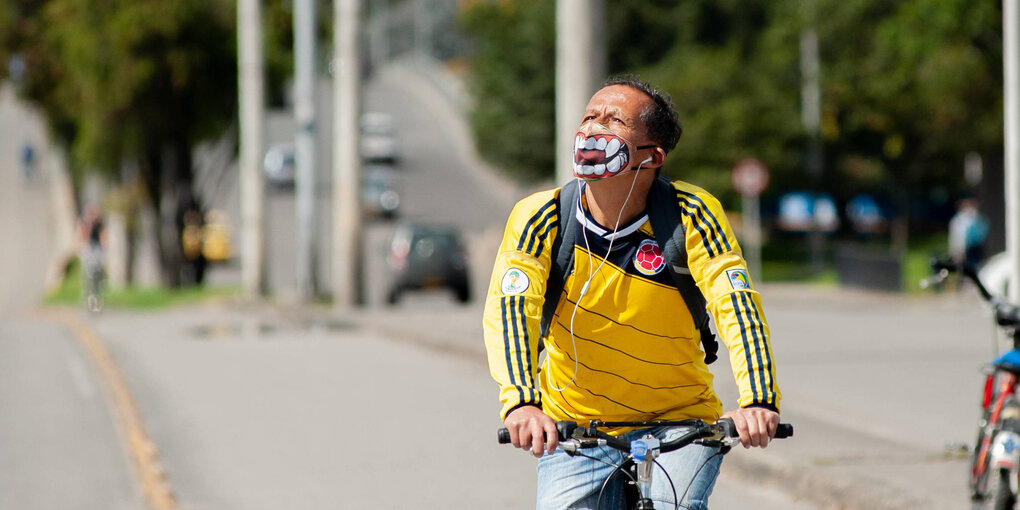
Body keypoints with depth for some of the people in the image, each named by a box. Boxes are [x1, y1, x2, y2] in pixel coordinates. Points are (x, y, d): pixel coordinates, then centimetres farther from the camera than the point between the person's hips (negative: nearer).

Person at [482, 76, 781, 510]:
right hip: (574, 433, 2)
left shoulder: (691, 216, -12)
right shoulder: (540, 218, -11)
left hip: (675, 425, -2)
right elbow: (509, 308, -23)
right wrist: (521, 401, -40)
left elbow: (736, 303, -22)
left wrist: (757, 400, -38)